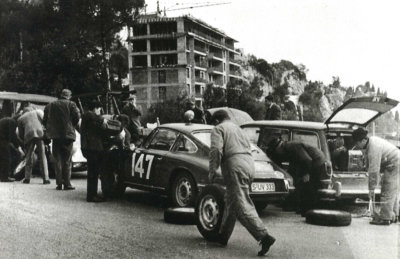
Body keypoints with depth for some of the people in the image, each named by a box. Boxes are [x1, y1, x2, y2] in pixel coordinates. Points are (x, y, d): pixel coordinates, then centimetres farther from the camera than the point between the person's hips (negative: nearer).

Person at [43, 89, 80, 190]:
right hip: (67, 134, -3)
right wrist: (72, 126, 7)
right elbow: (77, 116, -10)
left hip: (55, 135, 3)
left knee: (57, 160, 9)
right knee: (67, 160, 2)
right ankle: (67, 183, -1)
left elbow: (45, 120, 9)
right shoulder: (71, 104, -1)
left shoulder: (50, 106, 10)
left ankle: (59, 183, 6)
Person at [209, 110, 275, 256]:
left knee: (242, 207, -11)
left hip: (235, 167, -9)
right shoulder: (238, 129, 29)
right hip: (249, 164, 9)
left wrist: (212, 171, -3)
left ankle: (264, 237, -22)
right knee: (230, 202, 20)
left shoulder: (218, 129, 5)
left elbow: (216, 150, -11)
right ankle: (223, 236, 28)